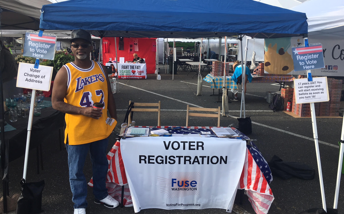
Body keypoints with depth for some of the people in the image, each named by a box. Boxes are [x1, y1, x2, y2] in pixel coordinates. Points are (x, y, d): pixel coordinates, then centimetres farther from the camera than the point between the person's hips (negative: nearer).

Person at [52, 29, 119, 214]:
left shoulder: (100, 68, 4)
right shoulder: (65, 72, -11)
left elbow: (109, 95, 12)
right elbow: (56, 102, -12)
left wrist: (114, 118, 10)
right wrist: (83, 111, -21)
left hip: (100, 129, 5)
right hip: (77, 131, -4)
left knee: (101, 164, 21)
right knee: (76, 170, 9)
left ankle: (101, 195, 42)